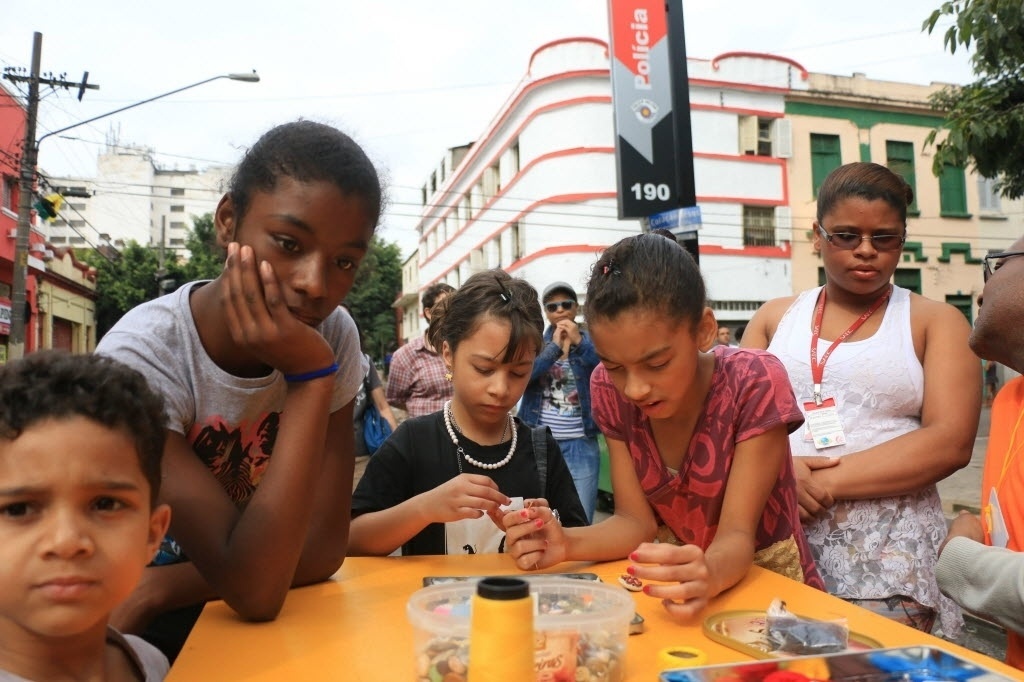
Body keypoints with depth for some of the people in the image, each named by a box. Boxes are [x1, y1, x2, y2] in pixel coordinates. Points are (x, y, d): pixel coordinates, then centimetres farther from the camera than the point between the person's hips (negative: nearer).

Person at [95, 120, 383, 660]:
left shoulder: (333, 336, -10)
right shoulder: (141, 358, -22)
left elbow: (324, 546, -9)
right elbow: (252, 588, -26)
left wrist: (157, 590, -18)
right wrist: (312, 378, -29)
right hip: (153, 637, -3)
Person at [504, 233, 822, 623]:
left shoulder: (756, 384, -19)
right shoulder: (609, 390, -10)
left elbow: (736, 534, -21)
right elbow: (636, 521, -9)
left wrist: (708, 575, -41)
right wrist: (566, 544, -27)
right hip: (672, 581, 2)